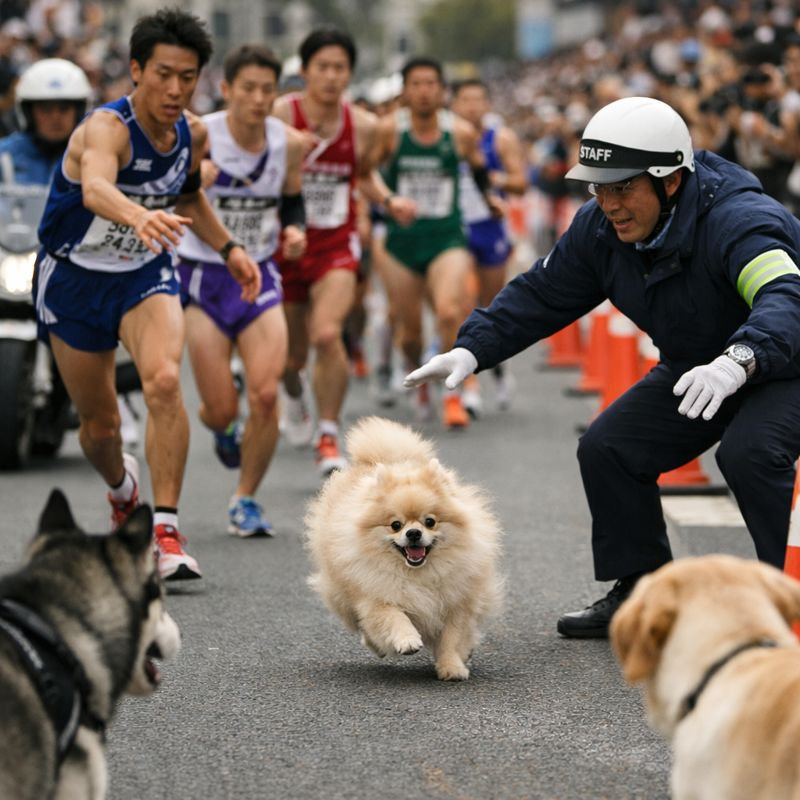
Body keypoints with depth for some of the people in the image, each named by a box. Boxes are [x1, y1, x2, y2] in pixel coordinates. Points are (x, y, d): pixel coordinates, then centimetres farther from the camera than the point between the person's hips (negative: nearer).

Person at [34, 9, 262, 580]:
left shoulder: (193, 134, -9)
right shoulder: (106, 128, -29)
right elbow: (95, 188, -54)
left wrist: (229, 248, 4)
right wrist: (140, 217, -74)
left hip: (146, 276, 3)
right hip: (74, 280, -3)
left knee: (165, 381, -27)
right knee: (100, 424, 10)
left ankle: (166, 532, -24)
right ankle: (123, 487, 47)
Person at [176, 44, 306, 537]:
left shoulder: (290, 143, -3)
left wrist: (295, 229, -6)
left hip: (260, 276, 2)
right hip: (204, 277, -2)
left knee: (266, 395, -15)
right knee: (221, 410, -3)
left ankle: (246, 500, 6)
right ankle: (224, 430, 38)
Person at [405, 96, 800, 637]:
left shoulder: (738, 222, -35)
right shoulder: (601, 230, -10)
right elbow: (541, 294, 0)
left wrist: (738, 360, -72)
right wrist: (472, 349, -16)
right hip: (695, 366, 8)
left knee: (748, 452, -34)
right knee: (607, 450, -3)